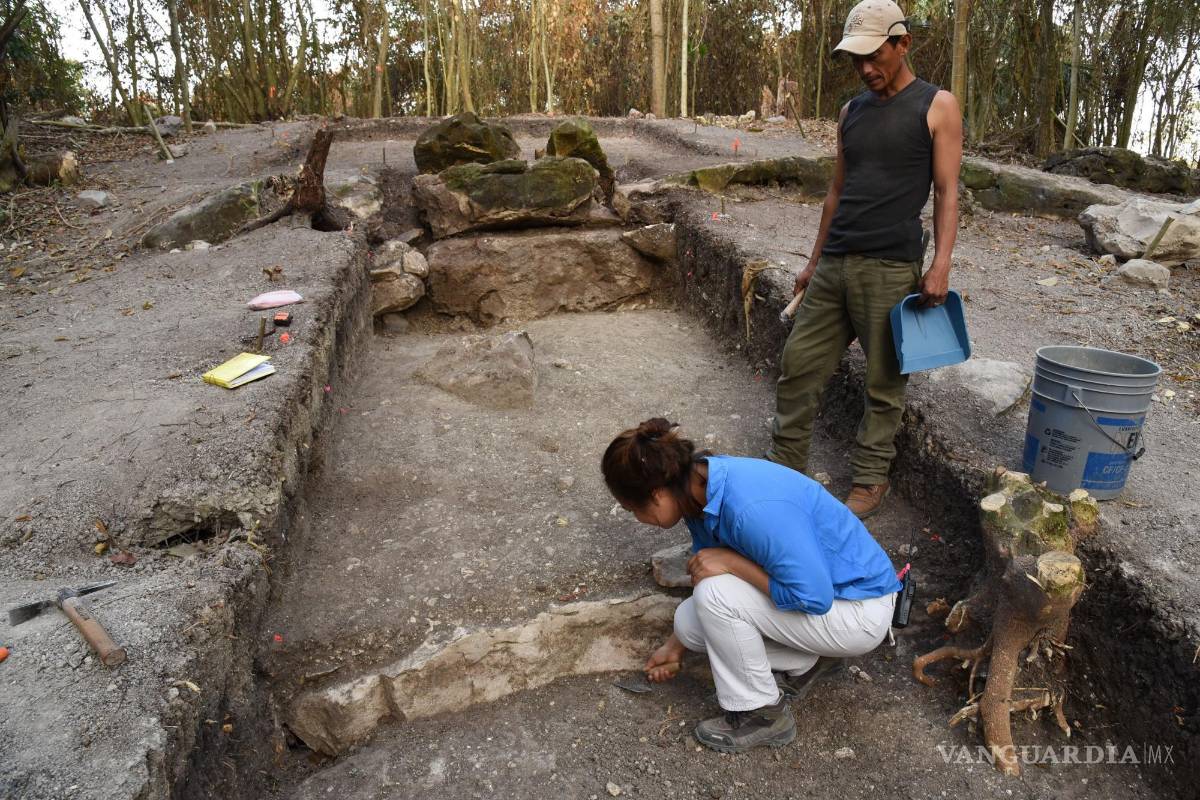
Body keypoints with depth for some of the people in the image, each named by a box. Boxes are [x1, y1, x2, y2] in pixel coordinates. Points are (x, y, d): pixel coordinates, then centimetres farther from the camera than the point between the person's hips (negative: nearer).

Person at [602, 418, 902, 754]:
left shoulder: (752, 508, -35)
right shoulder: (701, 485, -6)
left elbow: (814, 598, -29)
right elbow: (704, 568, 10)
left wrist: (731, 562, -25)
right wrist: (676, 646, 19)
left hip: (860, 613, -8)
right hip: (816, 584, 8)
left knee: (715, 595, -24)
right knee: (690, 621, -1)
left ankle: (763, 715, -2)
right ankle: (807, 660, 14)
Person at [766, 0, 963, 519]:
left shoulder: (937, 107, 2)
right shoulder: (851, 112, 16)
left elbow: (946, 192, -3)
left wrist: (940, 265, -14)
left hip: (891, 268, -5)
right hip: (834, 264, 5)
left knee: (884, 383, 2)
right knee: (798, 365, 3)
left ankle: (871, 479, 16)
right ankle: (784, 469, 14)